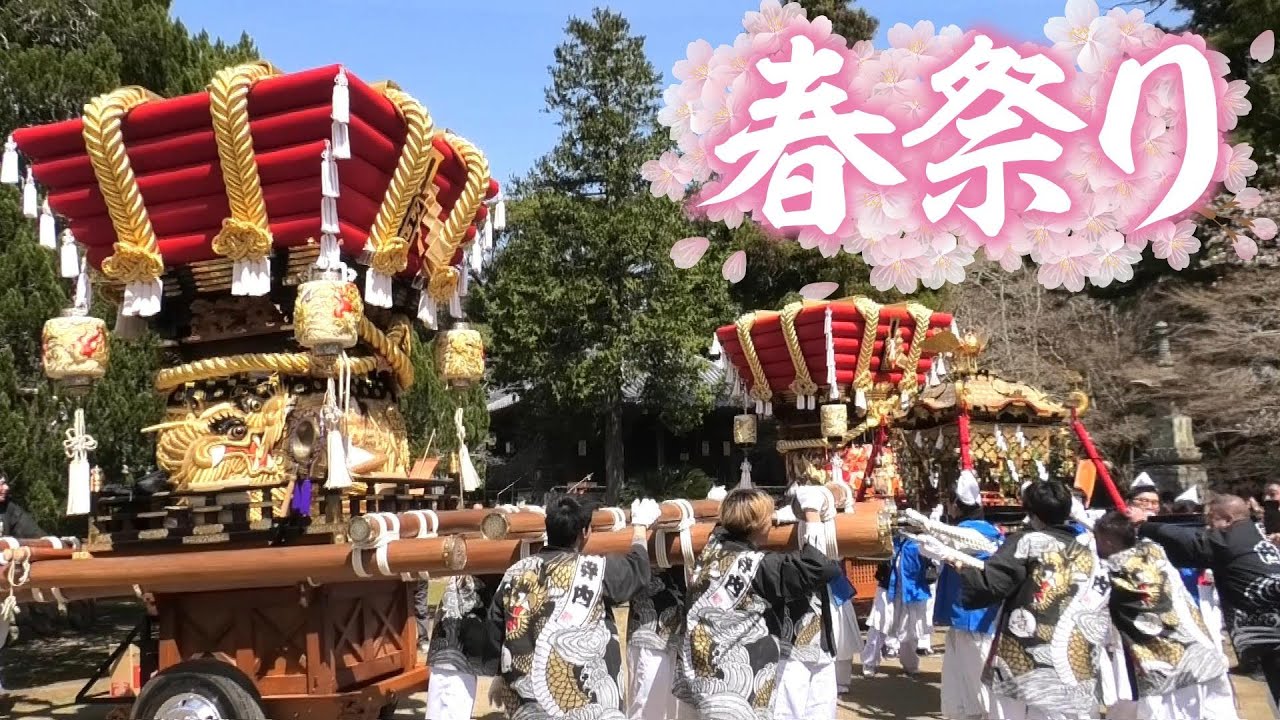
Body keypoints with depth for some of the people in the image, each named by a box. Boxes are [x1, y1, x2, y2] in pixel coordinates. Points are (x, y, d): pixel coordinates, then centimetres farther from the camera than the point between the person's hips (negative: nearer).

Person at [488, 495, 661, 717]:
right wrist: (641, 524, 22)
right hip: (583, 705, -4)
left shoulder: (515, 574, 0)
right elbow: (637, 567, 6)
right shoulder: (594, 570, -12)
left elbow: (495, 633, 6)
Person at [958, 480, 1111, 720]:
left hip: (1020, 668, -4)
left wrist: (963, 567, 2)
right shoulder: (1089, 550, 6)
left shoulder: (1026, 542, -9)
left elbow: (985, 587, -13)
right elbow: (1100, 617, 14)